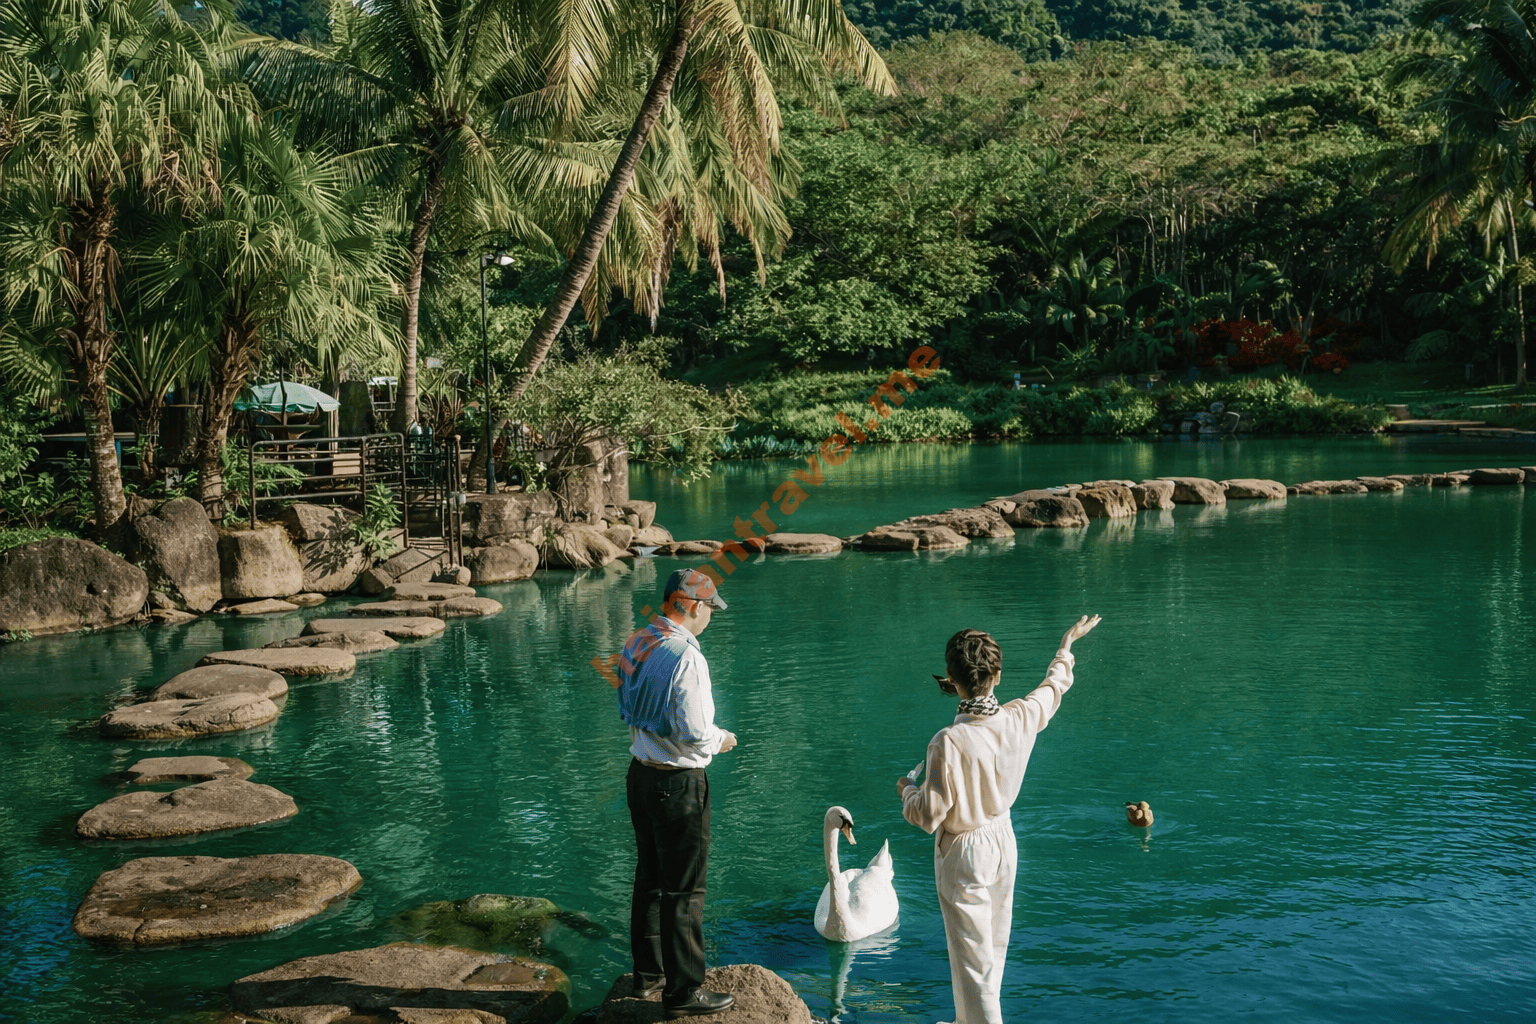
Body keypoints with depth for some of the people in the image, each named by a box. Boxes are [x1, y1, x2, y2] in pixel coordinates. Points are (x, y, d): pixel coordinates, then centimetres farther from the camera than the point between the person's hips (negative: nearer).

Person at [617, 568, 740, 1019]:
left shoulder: (637, 643, 5)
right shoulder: (686, 657, -23)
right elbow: (696, 736, -24)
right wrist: (720, 740, -2)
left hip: (640, 774, 9)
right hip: (678, 784, -9)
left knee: (650, 876, 21)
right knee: (683, 889, 3)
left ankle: (647, 973, 34)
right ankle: (683, 991, 12)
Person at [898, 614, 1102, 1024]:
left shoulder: (948, 743, -31)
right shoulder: (1020, 719, -15)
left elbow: (928, 816, -24)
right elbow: (1054, 686, 8)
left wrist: (907, 789, -2)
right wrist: (1067, 644, 26)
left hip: (963, 856, -6)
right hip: (1003, 843, 6)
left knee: (973, 960, 6)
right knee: (992, 950, 23)